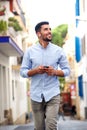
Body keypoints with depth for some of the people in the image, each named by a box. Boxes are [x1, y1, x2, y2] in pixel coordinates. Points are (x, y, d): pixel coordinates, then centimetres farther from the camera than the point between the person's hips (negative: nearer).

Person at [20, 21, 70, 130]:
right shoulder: (29, 51, 2)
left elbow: (67, 70, 6)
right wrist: (35, 70, -15)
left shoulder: (58, 50, 2)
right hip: (36, 95, 1)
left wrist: (55, 72, -14)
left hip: (53, 94, -1)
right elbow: (23, 72, 3)